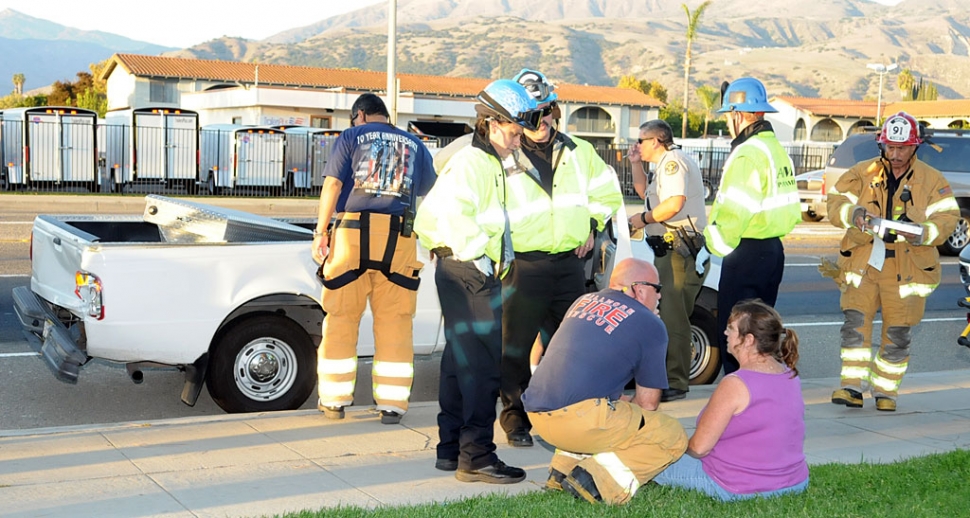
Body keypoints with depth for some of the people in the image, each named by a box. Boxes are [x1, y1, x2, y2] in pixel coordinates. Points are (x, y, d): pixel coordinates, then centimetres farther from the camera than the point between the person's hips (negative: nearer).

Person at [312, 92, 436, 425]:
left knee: (341, 319, 6)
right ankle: (392, 404, 5)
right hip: (398, 236, 2)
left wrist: (321, 231, -3)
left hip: (352, 230, -2)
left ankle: (334, 400, 12)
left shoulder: (351, 137, 10)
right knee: (394, 323, 5)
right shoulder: (414, 144, 18)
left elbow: (332, 184, -1)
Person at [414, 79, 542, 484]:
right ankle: (476, 457, -7)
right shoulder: (469, 163, -13)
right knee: (483, 364, -10)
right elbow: (449, 213, -27)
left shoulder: (492, 164, 19)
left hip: (478, 274, 11)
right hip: (468, 273, -11)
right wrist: (477, 256, -21)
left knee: (461, 362, 14)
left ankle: (450, 449, 23)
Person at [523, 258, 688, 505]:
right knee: (674, 438, 4)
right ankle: (602, 481, -13)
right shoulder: (650, 325, 2)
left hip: (536, 414, 7)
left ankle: (564, 467, 15)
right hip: (579, 418, -7)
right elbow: (647, 403, 6)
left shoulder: (584, 301, 19)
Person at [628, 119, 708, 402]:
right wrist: (636, 164, 25)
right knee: (672, 315, 14)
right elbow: (645, 193, 35)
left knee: (671, 317, -12)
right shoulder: (666, 163, 25)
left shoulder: (673, 161, -9)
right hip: (674, 248, 11)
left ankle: (674, 383, -12)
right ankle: (676, 377, 20)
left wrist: (643, 218, -12)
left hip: (680, 248, -11)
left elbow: (675, 202, -23)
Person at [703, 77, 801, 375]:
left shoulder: (748, 154, -17)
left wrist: (714, 247, -8)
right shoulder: (777, 149, 15)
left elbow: (734, 211, -22)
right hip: (773, 249, 10)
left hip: (747, 253, -10)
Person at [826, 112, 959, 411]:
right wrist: (854, 214, -21)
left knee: (897, 333, 2)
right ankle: (853, 386, -5)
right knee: (855, 322, -11)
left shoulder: (932, 181, 6)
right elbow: (835, 203, 2)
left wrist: (921, 232, -22)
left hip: (907, 268, 0)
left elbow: (947, 218, -1)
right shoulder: (862, 174, 7)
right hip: (863, 262, 0)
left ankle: (885, 390, 17)